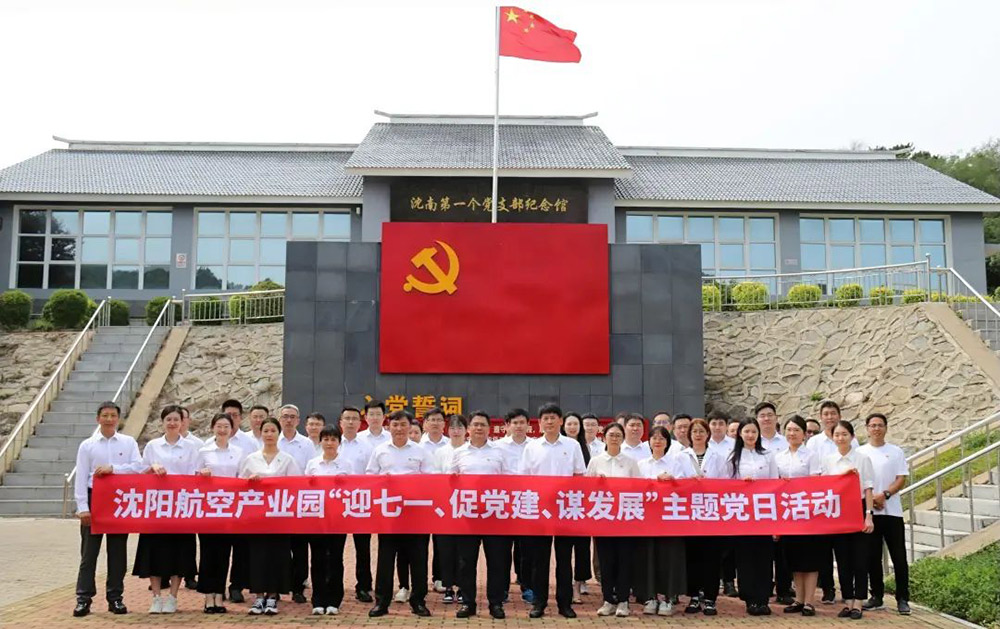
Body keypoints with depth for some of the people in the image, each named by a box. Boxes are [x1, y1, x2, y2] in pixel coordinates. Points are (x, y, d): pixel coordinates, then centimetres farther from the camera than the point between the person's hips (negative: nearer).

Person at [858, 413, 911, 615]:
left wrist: (884, 495, -16)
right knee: (872, 556, 7)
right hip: (868, 510, 1)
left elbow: (901, 479, -1)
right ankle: (876, 597, 17)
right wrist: (870, 498, -11)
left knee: (899, 556, -2)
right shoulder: (860, 452, 7)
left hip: (892, 510, -1)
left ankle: (902, 599, 5)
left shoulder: (896, 452, 5)